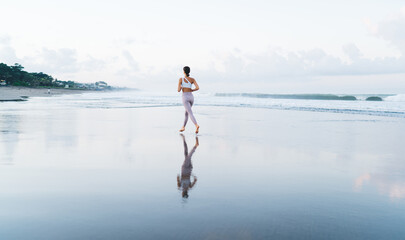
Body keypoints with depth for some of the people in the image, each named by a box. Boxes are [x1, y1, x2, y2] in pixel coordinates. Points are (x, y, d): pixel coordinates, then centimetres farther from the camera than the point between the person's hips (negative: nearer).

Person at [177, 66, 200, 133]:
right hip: (191, 97, 5)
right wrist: (191, 90, 11)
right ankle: (183, 127, 30)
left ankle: (196, 125, -34)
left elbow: (178, 90, -7)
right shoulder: (192, 79, 4)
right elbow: (197, 88, -8)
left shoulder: (181, 79, -5)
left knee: (190, 113, -13)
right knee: (187, 112, 23)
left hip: (185, 98, -5)